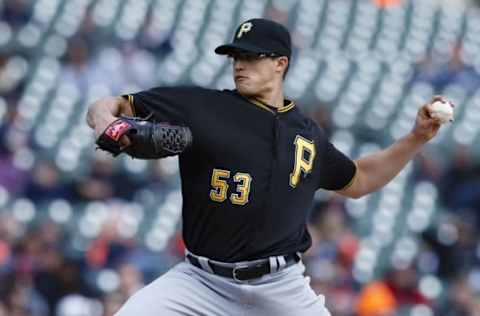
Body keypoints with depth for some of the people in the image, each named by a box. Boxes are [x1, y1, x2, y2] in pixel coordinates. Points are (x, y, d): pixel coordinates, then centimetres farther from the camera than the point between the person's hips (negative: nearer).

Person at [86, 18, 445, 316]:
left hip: (281, 287, 2)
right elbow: (108, 108, -4)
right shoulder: (200, 107, -2)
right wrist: (105, 118, -28)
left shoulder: (308, 134, 11)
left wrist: (417, 138, 19)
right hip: (202, 281, -2)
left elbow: (357, 181, 28)